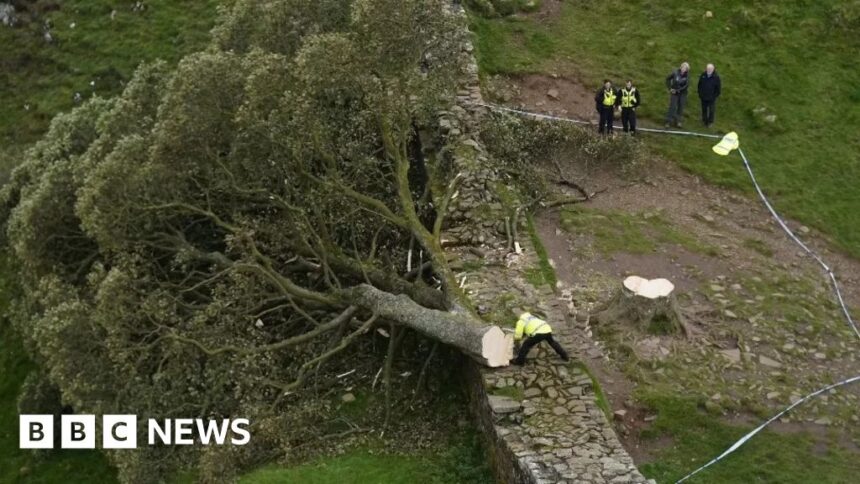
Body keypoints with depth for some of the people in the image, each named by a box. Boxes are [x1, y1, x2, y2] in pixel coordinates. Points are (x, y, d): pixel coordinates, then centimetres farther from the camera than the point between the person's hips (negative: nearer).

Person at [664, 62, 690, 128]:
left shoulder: (687, 75, -13)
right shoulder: (675, 72, -14)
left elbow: (687, 84, -16)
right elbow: (668, 78, 0)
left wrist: (677, 90, -18)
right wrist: (670, 88, -5)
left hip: (682, 93, 1)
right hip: (674, 93, -1)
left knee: (681, 107, 7)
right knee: (672, 107, -1)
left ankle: (678, 121, 21)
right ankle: (668, 121, 7)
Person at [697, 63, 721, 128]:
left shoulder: (716, 77, -16)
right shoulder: (703, 75, -7)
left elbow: (718, 88, -6)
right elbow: (699, 85, 6)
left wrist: (715, 96, -7)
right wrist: (700, 94, 4)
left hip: (711, 98, -3)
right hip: (703, 97, 3)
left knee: (711, 110, 6)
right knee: (704, 110, 16)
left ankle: (710, 122, 24)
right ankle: (705, 121, 32)